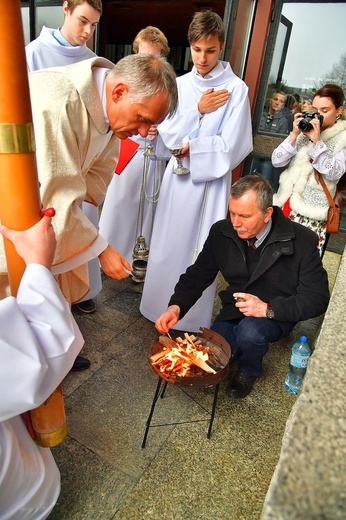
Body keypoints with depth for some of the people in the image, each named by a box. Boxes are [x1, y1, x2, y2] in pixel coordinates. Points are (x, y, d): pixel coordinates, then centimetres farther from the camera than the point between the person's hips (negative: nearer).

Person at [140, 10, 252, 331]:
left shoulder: (235, 89, -6)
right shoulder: (179, 84, 7)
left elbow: (230, 147, -11)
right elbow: (167, 133, -1)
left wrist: (188, 147, -8)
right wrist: (198, 110, -10)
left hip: (210, 180, -4)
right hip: (177, 176, 4)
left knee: (200, 249, 3)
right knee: (167, 244, 11)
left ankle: (192, 320, 22)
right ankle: (160, 306, 32)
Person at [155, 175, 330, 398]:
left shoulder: (302, 241, -19)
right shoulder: (221, 232, -11)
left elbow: (317, 299, -16)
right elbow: (197, 276, -4)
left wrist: (268, 309, -31)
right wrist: (176, 307, -22)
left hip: (276, 314, -2)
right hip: (234, 311, 3)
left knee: (249, 332, -33)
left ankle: (249, 371, 3)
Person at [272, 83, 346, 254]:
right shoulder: (304, 131, 10)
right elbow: (276, 161, 3)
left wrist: (317, 141, -16)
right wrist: (294, 135, -9)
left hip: (311, 212, -3)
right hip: (285, 204, 4)